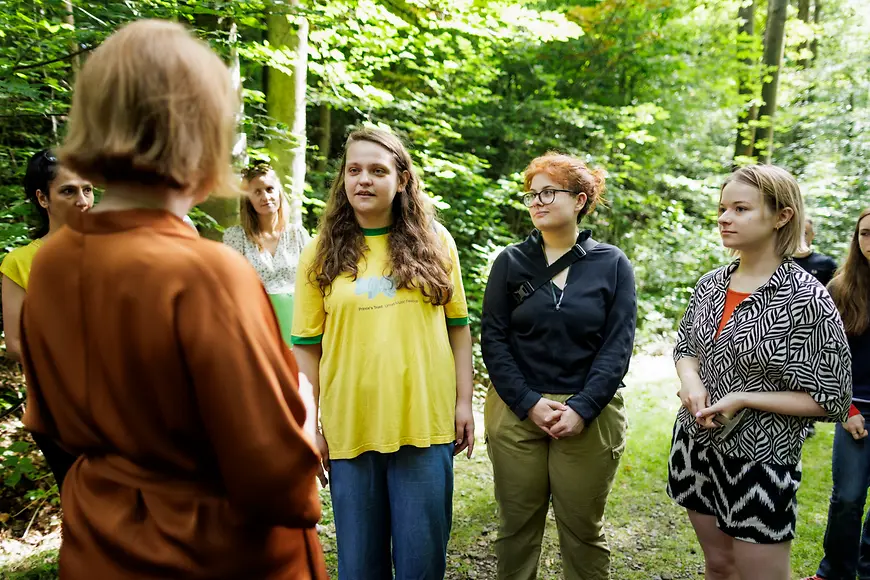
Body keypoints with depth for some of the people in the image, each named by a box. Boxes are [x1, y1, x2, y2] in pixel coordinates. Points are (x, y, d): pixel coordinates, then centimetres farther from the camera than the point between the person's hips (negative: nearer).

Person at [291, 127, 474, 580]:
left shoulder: (434, 241, 2)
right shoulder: (321, 253, 1)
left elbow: (457, 326, 7)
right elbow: (307, 346, 2)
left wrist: (464, 402, 2)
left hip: (425, 422, 0)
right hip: (349, 425, 1)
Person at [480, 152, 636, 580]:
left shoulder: (612, 264, 2)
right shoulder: (510, 262, 3)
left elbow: (617, 347, -3)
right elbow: (493, 339, -1)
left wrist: (581, 409, -13)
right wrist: (529, 403, -12)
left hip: (589, 416, -1)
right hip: (516, 412, 1)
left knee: (583, 531, 11)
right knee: (517, 527, 11)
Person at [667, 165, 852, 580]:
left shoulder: (807, 299, -17)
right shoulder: (710, 284, 1)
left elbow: (831, 400, -12)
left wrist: (744, 399, -22)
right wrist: (690, 379, -10)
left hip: (758, 462, -5)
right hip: (696, 447, 5)